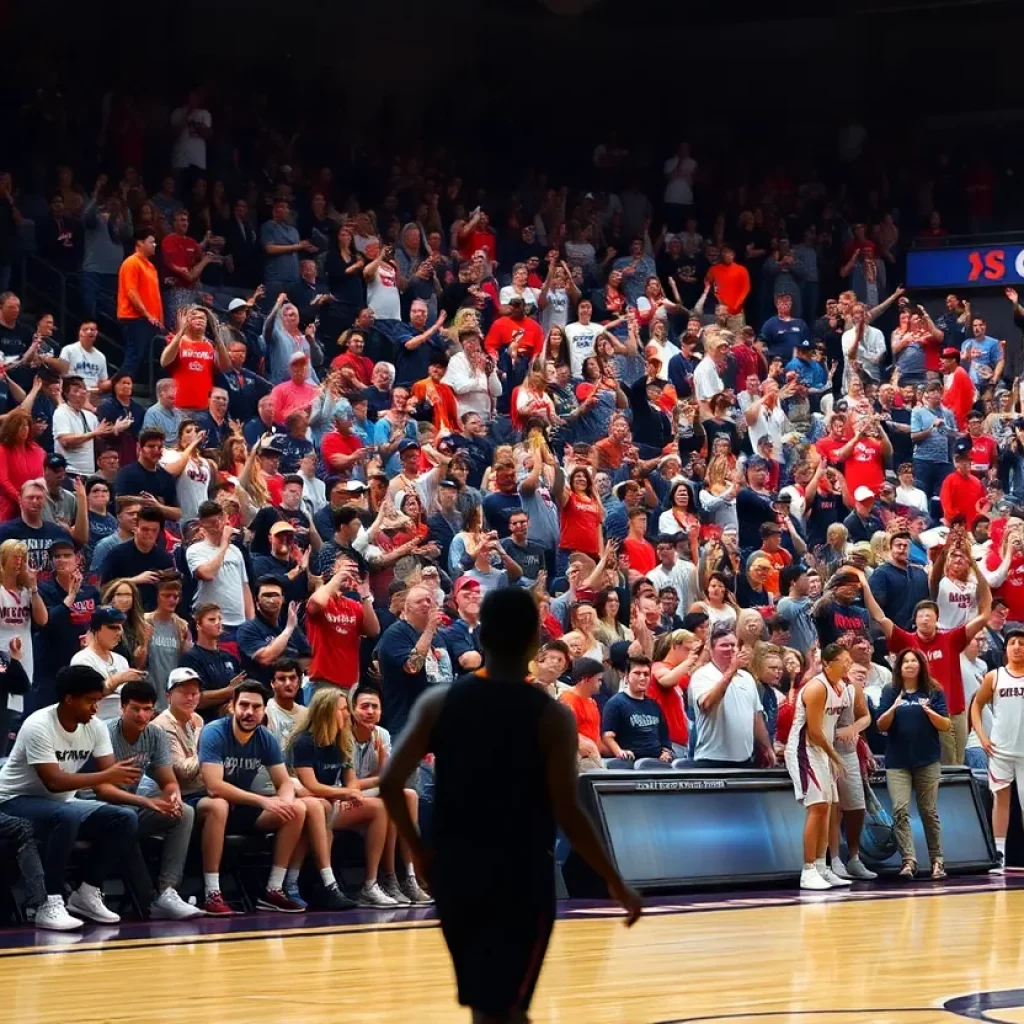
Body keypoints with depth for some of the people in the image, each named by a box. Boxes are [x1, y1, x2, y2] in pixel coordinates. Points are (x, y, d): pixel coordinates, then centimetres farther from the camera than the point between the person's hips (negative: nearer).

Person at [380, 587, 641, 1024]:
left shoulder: (438, 703, 0)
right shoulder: (552, 717, -9)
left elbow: (390, 784, -5)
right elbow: (568, 814, -14)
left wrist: (422, 853, 11)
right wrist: (617, 885, -3)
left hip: (455, 872, 4)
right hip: (522, 878, -4)